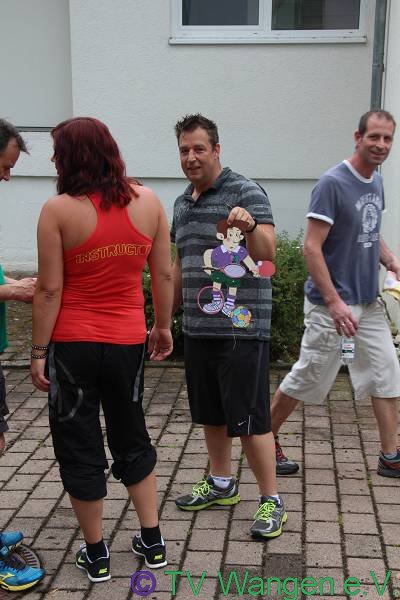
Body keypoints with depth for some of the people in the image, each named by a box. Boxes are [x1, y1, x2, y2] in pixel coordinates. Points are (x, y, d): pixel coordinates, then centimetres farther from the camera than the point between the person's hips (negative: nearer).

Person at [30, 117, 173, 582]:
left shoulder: (59, 210, -12)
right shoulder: (147, 201, -1)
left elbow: (50, 290, -12)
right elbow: (163, 274, 4)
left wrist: (38, 352, -5)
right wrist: (163, 326, 16)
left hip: (73, 344, -3)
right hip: (128, 341, 4)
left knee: (78, 447, 12)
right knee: (132, 439, 22)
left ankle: (96, 556, 23)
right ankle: (152, 542, 29)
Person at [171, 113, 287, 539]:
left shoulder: (245, 193, -9)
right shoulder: (181, 203, 14)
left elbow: (266, 254, -22)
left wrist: (250, 227, -43)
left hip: (241, 328, -7)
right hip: (197, 328, 7)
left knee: (249, 419, -2)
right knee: (209, 413, 17)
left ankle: (271, 501, 12)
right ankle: (221, 484, 35)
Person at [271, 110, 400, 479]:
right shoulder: (333, 183, -16)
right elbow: (312, 247, -20)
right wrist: (334, 302, -24)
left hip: (369, 303, 8)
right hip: (331, 305, -8)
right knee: (307, 378, 4)